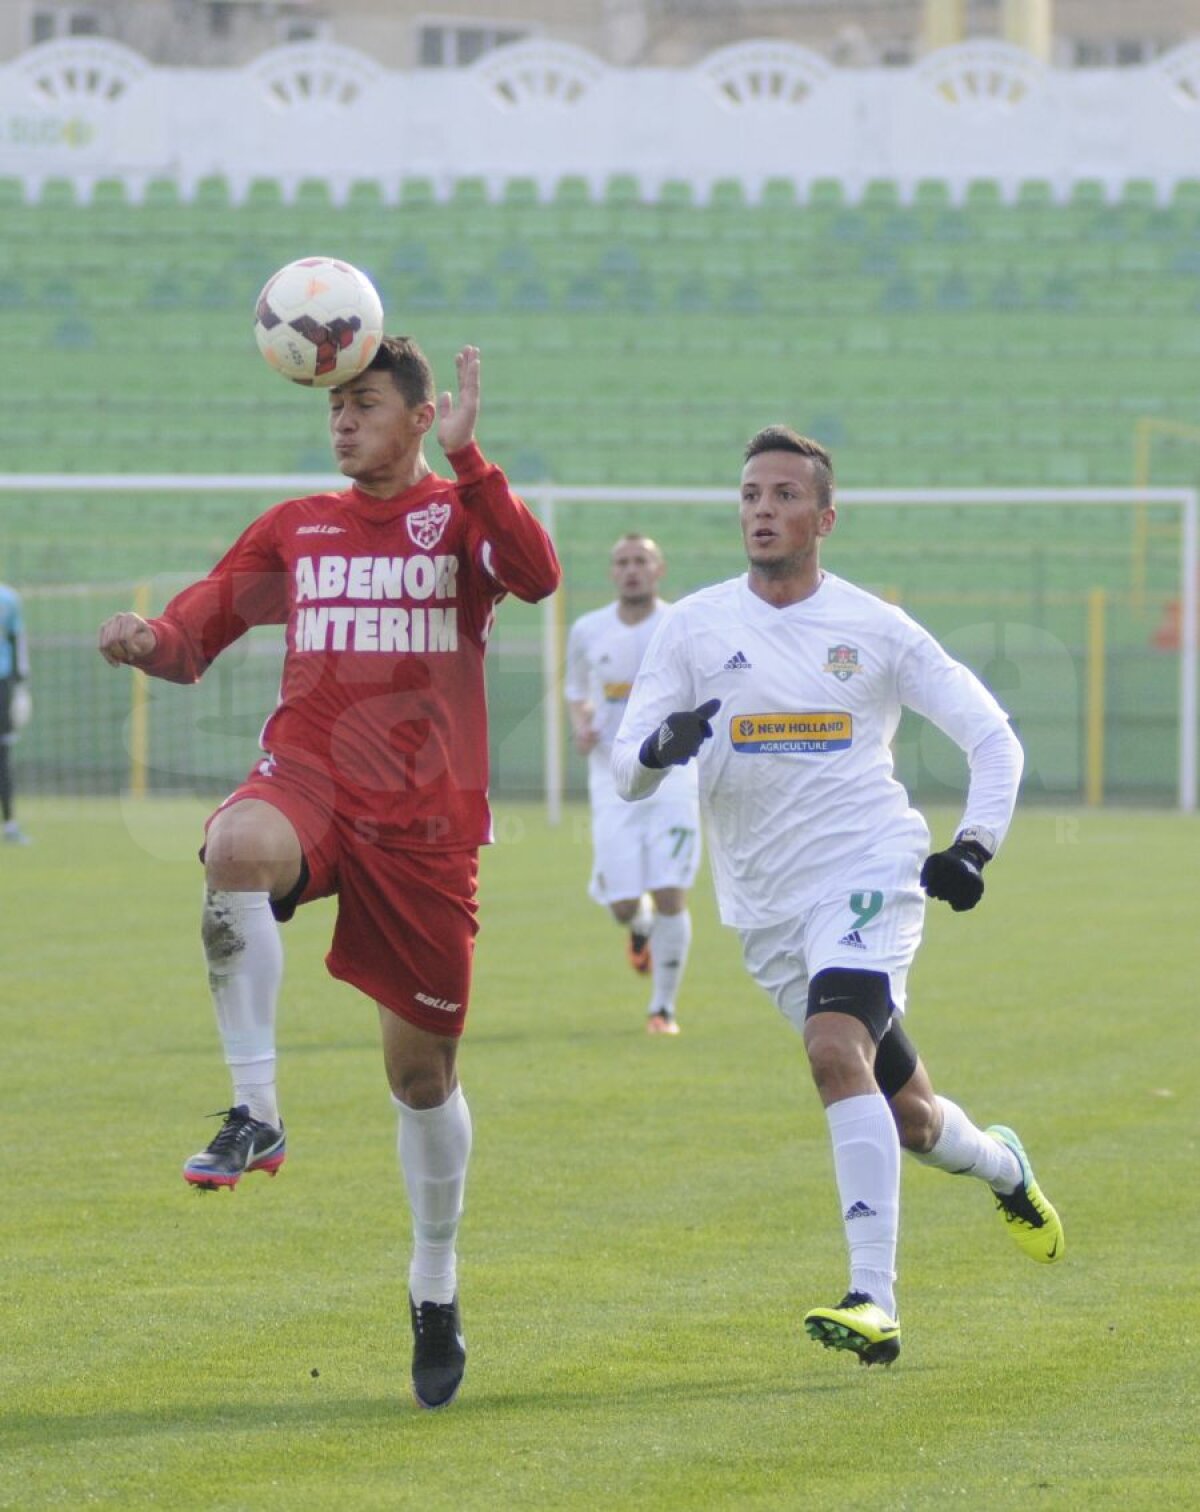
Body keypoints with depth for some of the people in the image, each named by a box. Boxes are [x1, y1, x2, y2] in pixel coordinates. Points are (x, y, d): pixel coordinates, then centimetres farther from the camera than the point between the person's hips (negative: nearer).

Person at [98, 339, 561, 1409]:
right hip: (310, 777, 1)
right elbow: (195, 634, 14)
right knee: (237, 848, -38)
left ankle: (436, 1288, 28)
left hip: (424, 817, -1)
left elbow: (538, 575, -18)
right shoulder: (296, 529, 14)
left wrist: (465, 459, -23)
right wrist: (145, 640, -9)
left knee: (423, 1069, 6)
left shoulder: (460, 513, 4)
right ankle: (256, 1112, -32)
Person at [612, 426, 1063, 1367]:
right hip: (766, 909, 3)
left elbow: (992, 737, 9)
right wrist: (660, 748, -23)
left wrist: (974, 848, -4)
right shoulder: (696, 627, 4)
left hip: (870, 875, -3)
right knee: (904, 1117, 10)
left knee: (837, 1049, -29)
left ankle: (874, 1303, -34)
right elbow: (626, 769, 0)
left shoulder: (874, 629, 1)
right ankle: (1003, 1167, 46)